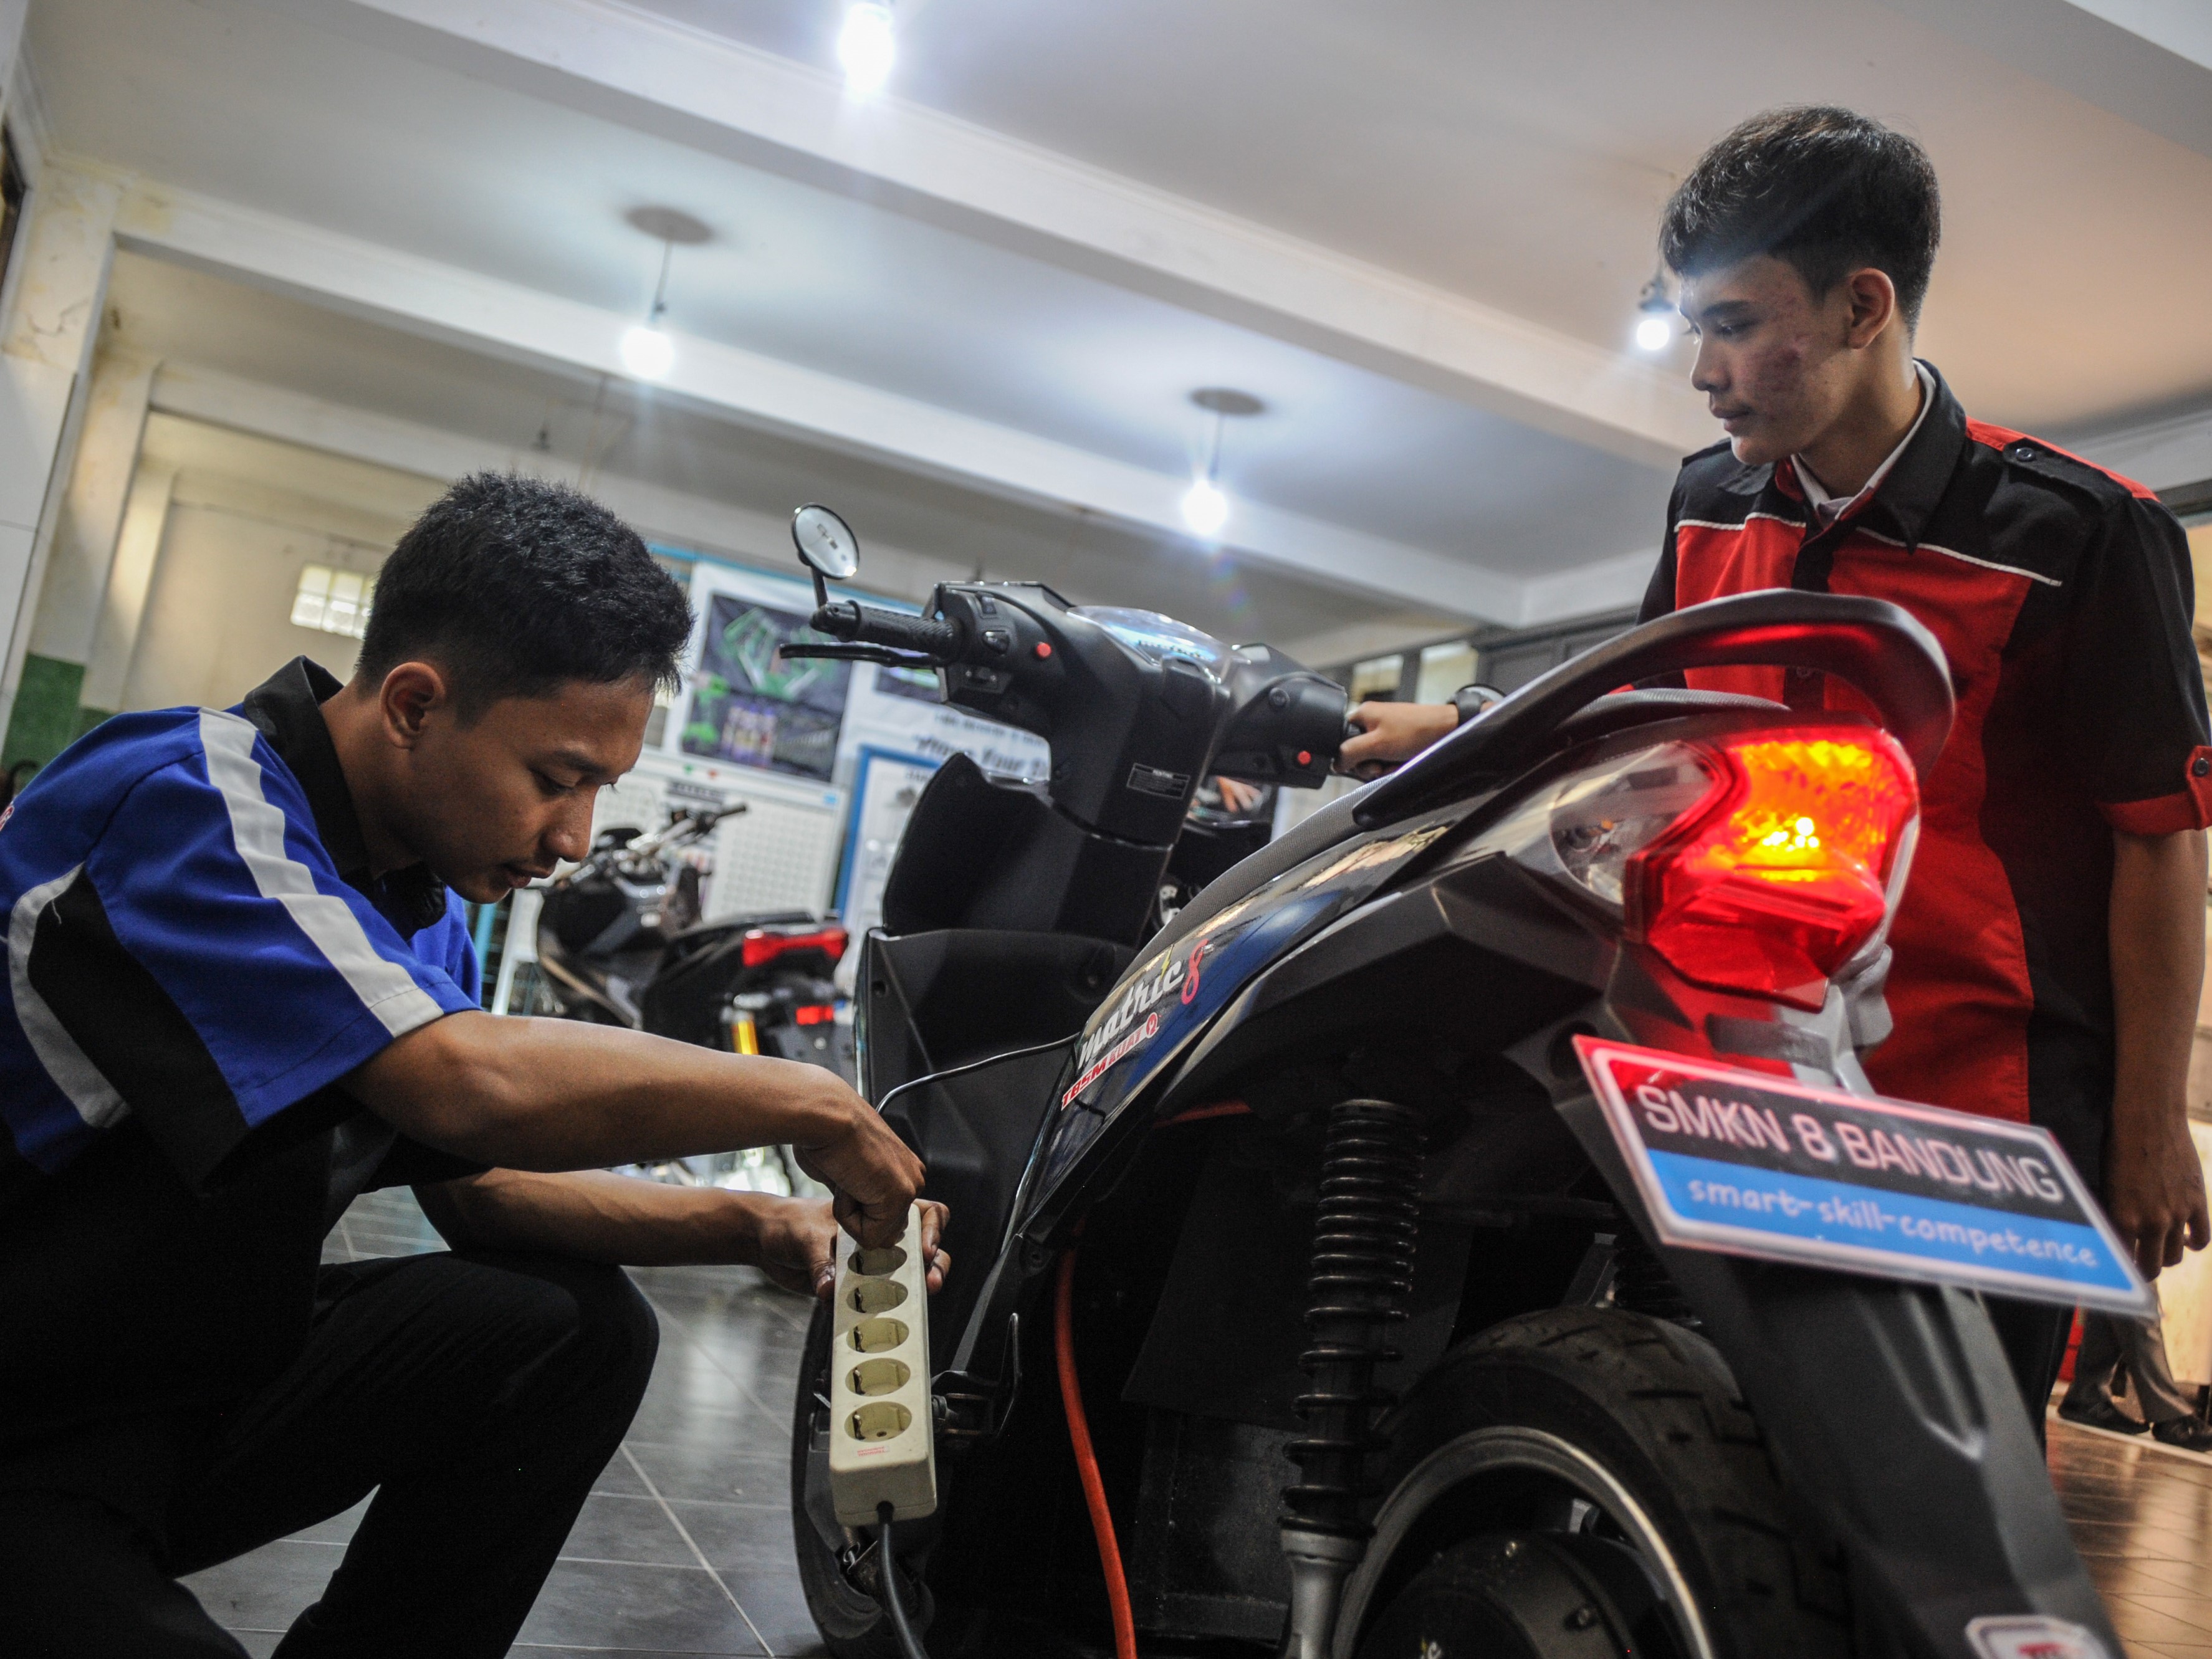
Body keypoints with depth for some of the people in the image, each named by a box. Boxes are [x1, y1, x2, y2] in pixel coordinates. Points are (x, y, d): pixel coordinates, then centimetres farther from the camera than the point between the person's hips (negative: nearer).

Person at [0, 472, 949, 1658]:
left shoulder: (424, 900, 4)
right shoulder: (186, 801, -23)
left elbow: (479, 1182, 8)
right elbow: (472, 1088, -34)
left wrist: (758, 1228, -6)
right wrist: (808, 1106, -23)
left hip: (202, 1364, 8)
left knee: (580, 1325, -6)